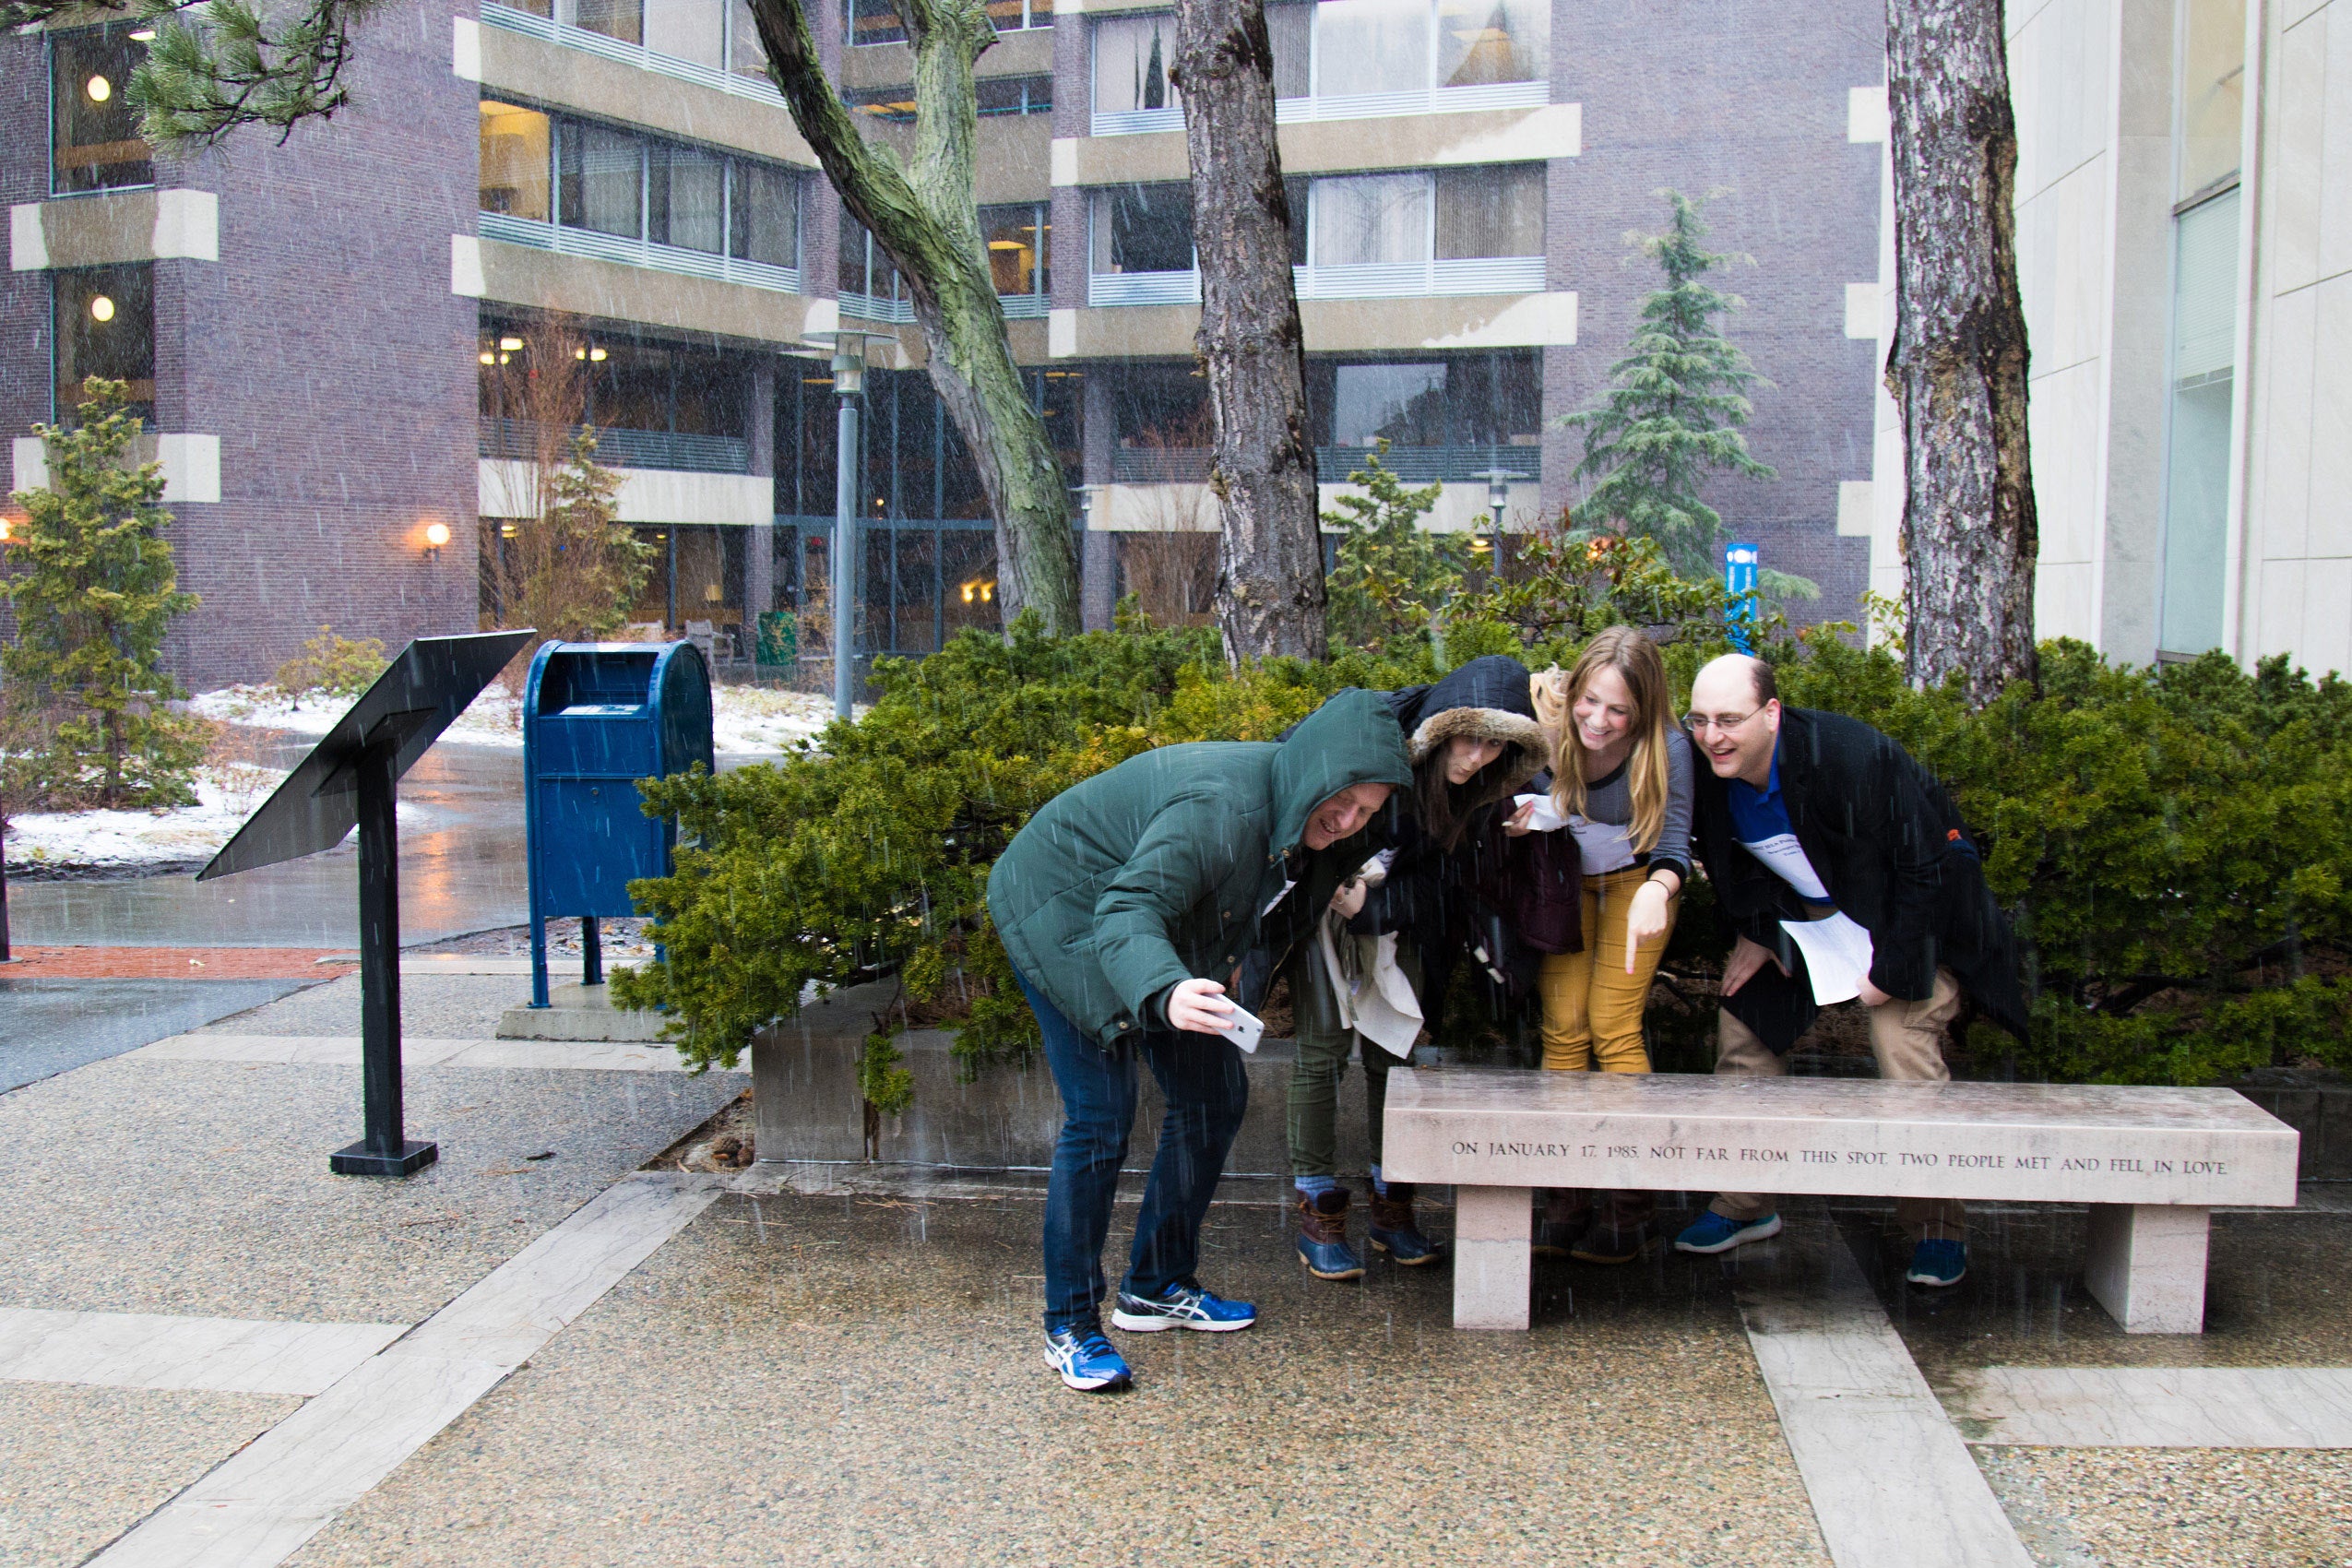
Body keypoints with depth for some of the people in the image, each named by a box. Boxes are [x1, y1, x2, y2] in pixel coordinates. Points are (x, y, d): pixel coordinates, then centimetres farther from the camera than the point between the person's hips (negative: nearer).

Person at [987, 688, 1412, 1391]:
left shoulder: (1301, 815, -9)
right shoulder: (1220, 807, -37)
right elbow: (1126, 912, -44)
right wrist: (1165, 992, -63)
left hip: (1163, 940, 9)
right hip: (1061, 917, -9)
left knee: (1216, 1097, 7)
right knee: (1100, 1116, -15)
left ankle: (1156, 1287, 20)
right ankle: (1069, 1328, -2)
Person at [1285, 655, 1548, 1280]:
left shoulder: (1476, 788, -13)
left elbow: (1446, 873, -2)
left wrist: (1373, 907, -19)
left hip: (1393, 908, 4)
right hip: (1318, 899, -4)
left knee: (1392, 1051, 2)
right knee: (1325, 1047, -8)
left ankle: (1392, 1206, 14)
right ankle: (1318, 1213, 2)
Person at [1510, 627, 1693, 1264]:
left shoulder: (1665, 747, -27)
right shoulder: (1548, 728, -23)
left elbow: (1673, 844, -22)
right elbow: (1521, 803, -9)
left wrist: (1656, 890, -44)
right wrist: (1516, 824, -33)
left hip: (1635, 879, -2)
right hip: (1565, 880, 2)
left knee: (1614, 1026, -9)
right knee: (1563, 1027, -4)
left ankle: (1628, 1204, -2)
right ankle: (1564, 1195, 2)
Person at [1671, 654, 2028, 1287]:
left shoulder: (1848, 755, -35)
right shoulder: (1710, 773, -16)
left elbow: (1927, 864, -27)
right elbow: (1729, 860, 8)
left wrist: (1893, 968, -23)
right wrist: (1751, 931, 0)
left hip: (1909, 910, -6)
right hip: (1800, 914, 6)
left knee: (1905, 1052, -17)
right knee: (1742, 1025, 1)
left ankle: (1936, 1227, 0)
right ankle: (1745, 1205, 15)